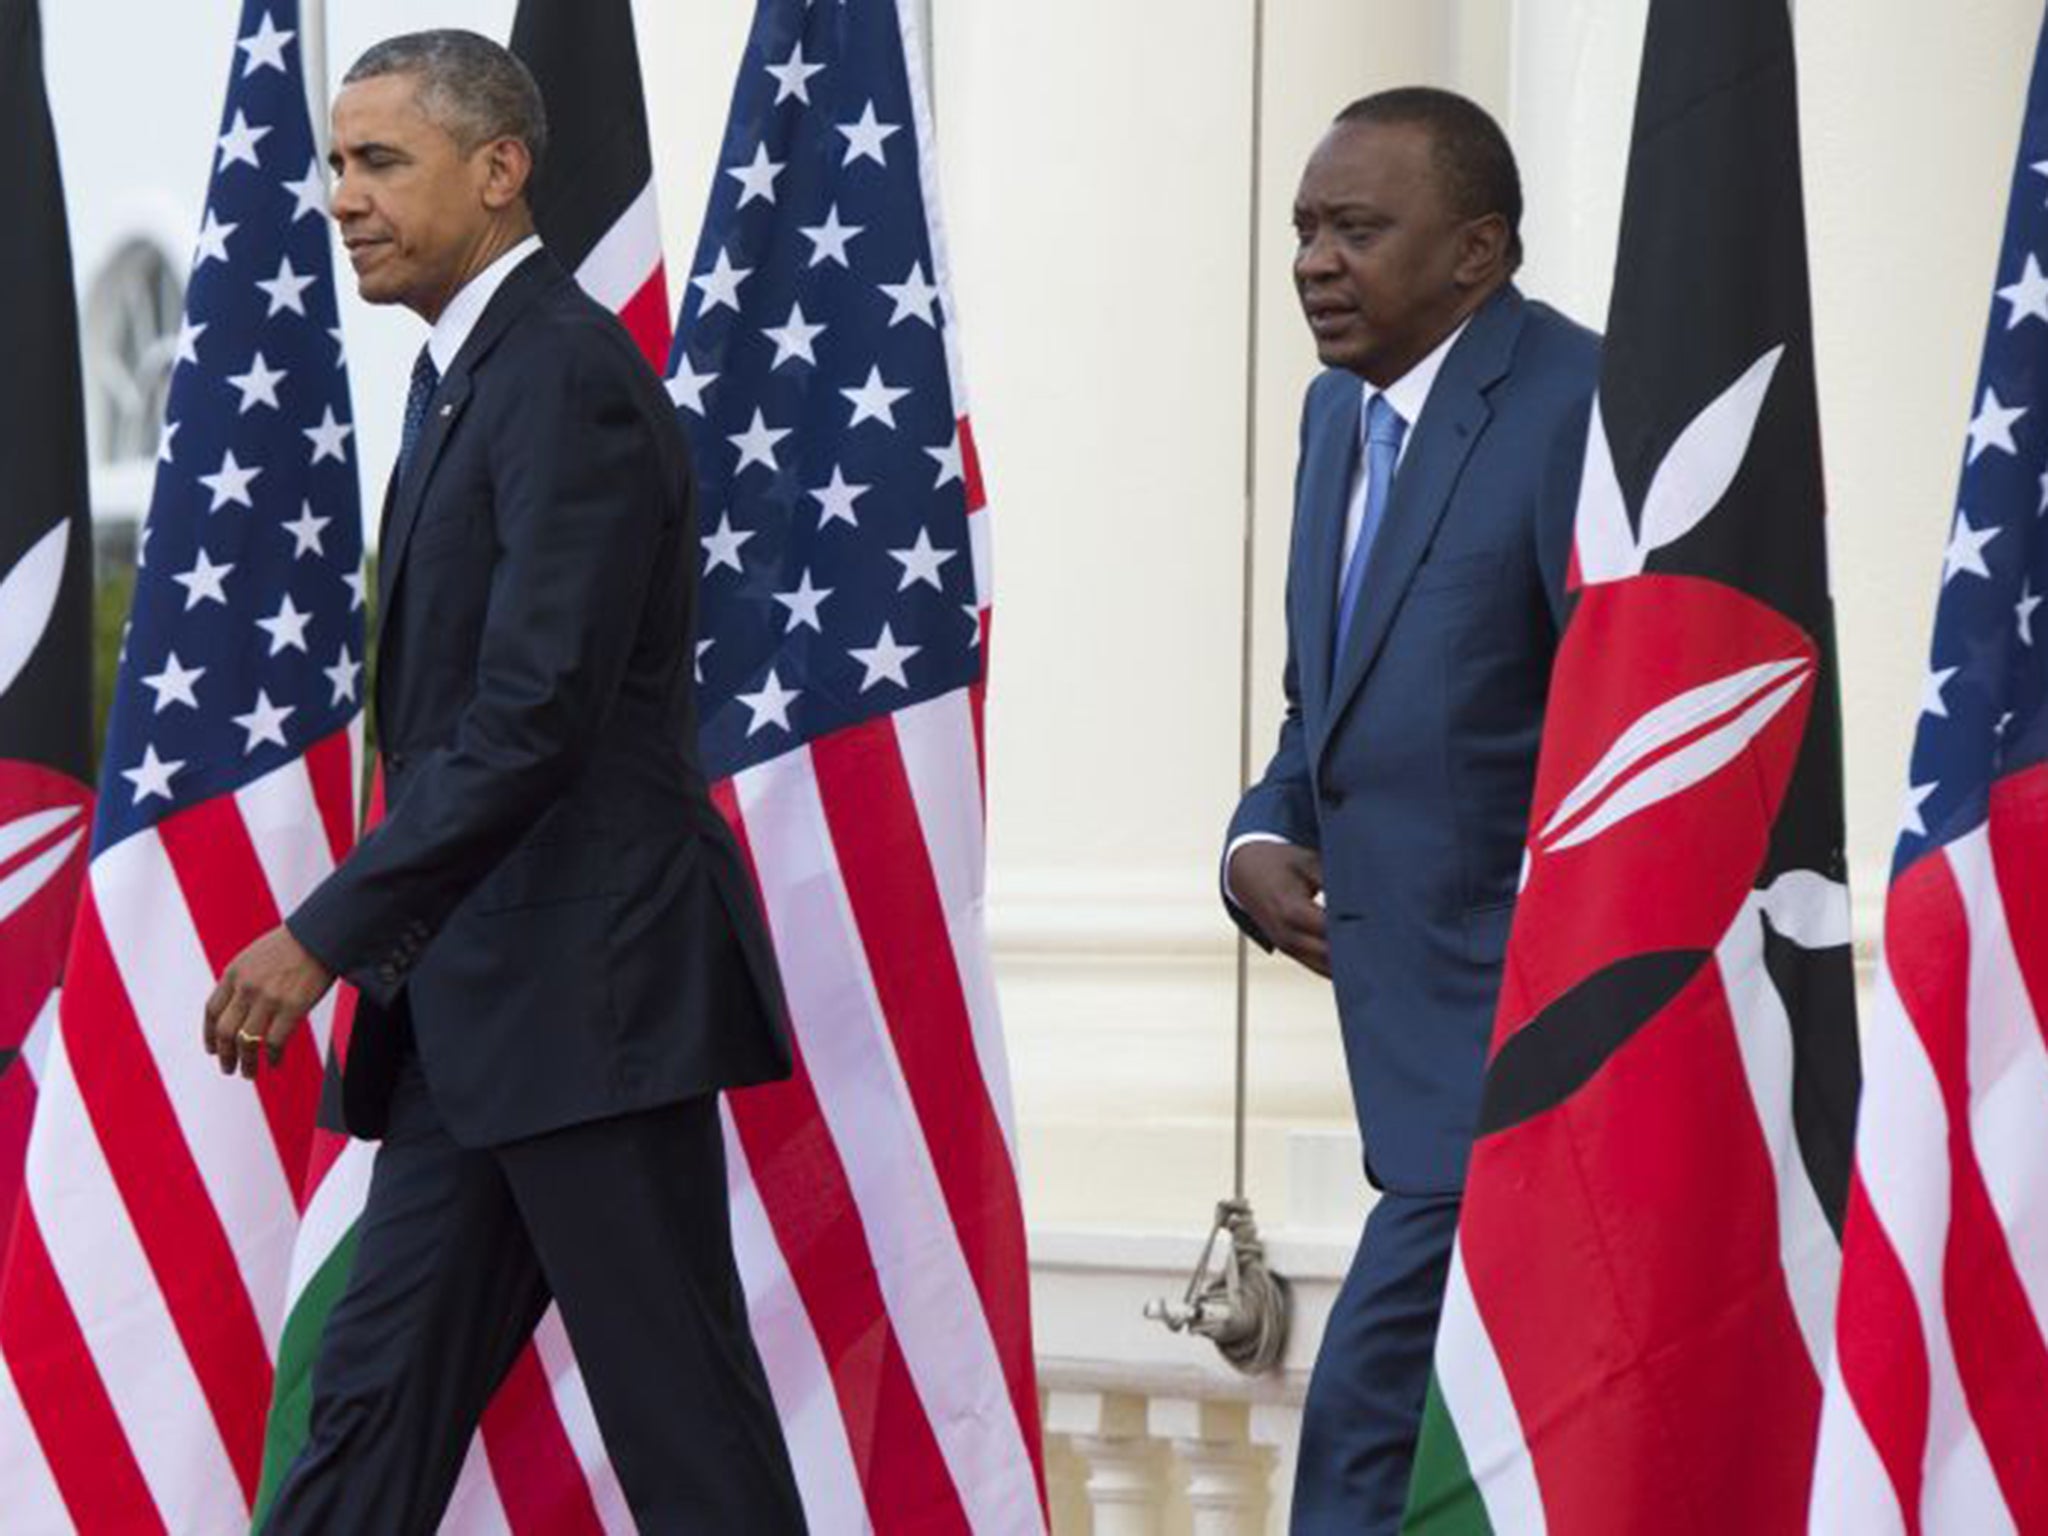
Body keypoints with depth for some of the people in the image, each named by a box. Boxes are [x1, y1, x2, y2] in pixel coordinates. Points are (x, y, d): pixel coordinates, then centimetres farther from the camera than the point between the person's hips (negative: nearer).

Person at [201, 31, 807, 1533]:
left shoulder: (569, 375, -14)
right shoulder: (464, 376, 17)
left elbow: (535, 715, -22)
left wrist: (328, 936, -20)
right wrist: (372, 945, 15)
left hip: (592, 988, -10)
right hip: (479, 1009, 10)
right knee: (378, 1392, 10)